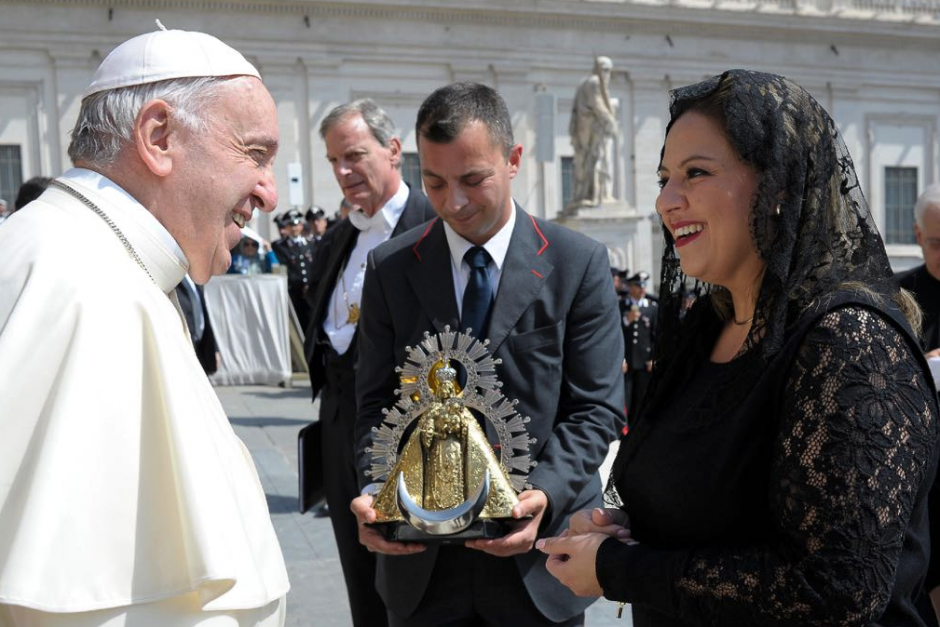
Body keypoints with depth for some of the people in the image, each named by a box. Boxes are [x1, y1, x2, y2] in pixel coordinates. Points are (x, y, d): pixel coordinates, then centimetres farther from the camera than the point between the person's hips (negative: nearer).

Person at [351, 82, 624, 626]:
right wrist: (375, 492, -15)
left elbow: (595, 409, -6)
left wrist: (544, 493, -21)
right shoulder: (390, 269, 2)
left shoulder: (580, 264, -4)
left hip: (537, 549, -1)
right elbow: (378, 406, 3)